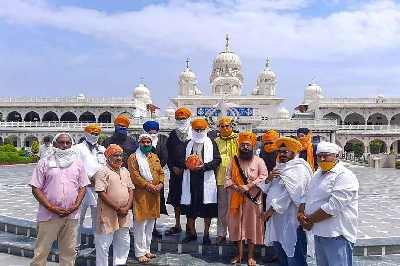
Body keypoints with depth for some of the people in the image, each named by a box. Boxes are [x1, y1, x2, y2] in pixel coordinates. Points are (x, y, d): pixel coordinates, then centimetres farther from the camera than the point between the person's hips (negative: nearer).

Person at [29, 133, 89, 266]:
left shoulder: (77, 163, 7)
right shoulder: (44, 163, 0)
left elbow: (82, 186, 8)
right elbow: (36, 189, -3)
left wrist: (76, 205, -6)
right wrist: (51, 208, -12)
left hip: (71, 215, 2)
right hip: (49, 215, -2)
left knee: (69, 251, 12)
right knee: (41, 251, 5)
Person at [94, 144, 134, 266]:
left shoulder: (125, 171, 11)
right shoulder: (103, 172, -10)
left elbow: (131, 189, 12)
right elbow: (101, 193, -17)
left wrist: (127, 207, -3)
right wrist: (118, 209, -16)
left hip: (123, 215, 7)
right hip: (108, 214, -7)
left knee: (124, 243, 16)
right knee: (104, 244, 2)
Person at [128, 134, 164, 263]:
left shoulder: (154, 157, 14)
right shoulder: (133, 158, -6)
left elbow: (161, 172, 12)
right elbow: (135, 176, -14)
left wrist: (160, 184, -7)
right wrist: (149, 186, -18)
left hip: (154, 195, 7)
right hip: (141, 195, -6)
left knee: (150, 224, 14)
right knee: (140, 225, -2)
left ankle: (147, 250, 26)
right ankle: (140, 253, 9)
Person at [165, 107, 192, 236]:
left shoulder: (193, 135, -4)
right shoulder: (173, 135, 10)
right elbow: (169, 154, 11)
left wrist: (185, 168, -11)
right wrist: (173, 167, -2)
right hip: (175, 172, 4)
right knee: (176, 199, 10)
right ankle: (177, 226, 23)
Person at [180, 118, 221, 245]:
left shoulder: (211, 144, 4)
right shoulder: (188, 144, 14)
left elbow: (217, 159, -4)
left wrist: (204, 166, -17)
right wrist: (187, 165, -7)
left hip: (206, 179, -3)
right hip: (191, 179, 3)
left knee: (207, 208, 1)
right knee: (190, 206, 7)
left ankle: (206, 234, 16)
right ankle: (192, 232, 25)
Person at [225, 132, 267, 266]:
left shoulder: (258, 161, -1)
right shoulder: (234, 161, 7)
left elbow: (263, 177, -12)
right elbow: (228, 178, 2)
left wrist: (248, 186, -21)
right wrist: (236, 187, -15)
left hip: (253, 198, -3)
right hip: (237, 198, 3)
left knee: (252, 225, 5)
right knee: (237, 224, 9)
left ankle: (251, 255, 18)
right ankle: (239, 253, 24)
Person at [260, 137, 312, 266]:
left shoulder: (298, 169, -11)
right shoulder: (279, 168, 17)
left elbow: (289, 194, -22)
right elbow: (265, 189, 14)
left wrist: (270, 210, -19)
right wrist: (269, 179, -8)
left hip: (291, 221, -9)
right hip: (277, 220, 9)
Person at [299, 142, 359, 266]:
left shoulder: (345, 176, -15)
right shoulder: (318, 174, 13)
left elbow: (332, 207, -23)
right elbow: (306, 197, 14)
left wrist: (308, 220, -14)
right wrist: (301, 215, -6)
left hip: (337, 235, -8)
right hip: (318, 233, 8)